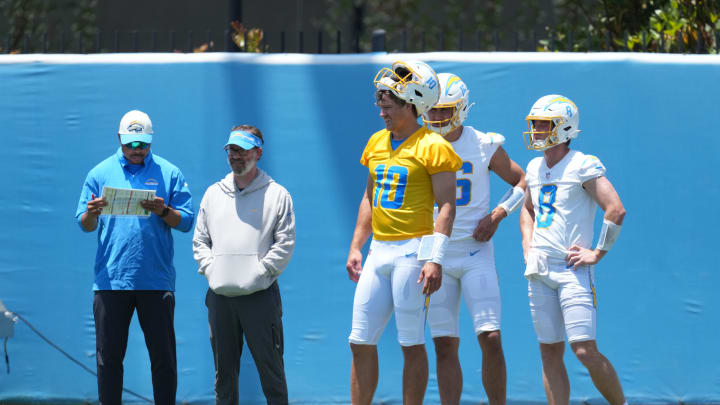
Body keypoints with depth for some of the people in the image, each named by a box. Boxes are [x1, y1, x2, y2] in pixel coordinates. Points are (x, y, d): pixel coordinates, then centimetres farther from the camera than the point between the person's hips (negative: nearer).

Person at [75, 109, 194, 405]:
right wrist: (91, 214, -16)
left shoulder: (168, 173, 7)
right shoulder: (100, 173, 9)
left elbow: (185, 222, 3)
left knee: (163, 356, 1)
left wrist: (163, 211, -16)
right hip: (111, 279, 1)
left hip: (156, 279, -1)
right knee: (109, 356, 2)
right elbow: (84, 225, 7)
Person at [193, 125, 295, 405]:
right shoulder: (213, 194, 15)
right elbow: (200, 240, 16)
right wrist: (211, 270, 1)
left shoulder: (276, 195, 2)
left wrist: (259, 273, -9)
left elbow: (285, 244, -2)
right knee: (224, 370, 8)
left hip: (260, 296, -4)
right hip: (220, 296, 4)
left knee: (269, 367, -4)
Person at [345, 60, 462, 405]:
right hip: (379, 250, 7)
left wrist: (435, 259, -20)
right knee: (361, 342, 6)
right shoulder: (377, 144, 14)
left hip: (413, 250, -7)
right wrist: (355, 247, 17)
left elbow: (446, 206, -12)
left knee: (411, 344, -3)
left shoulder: (432, 147, -8)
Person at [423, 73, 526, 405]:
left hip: (475, 252, -2)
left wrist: (497, 214, -5)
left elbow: (523, 182, 9)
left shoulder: (484, 146, -1)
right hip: (437, 255, 2)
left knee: (490, 339, -10)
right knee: (445, 346, 1)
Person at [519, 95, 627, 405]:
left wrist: (597, 253, -13)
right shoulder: (534, 169, 14)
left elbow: (616, 210, -15)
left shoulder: (583, 166, -9)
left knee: (585, 351, -13)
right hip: (539, 271, 7)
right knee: (550, 353, 6)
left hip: (572, 268, -7)